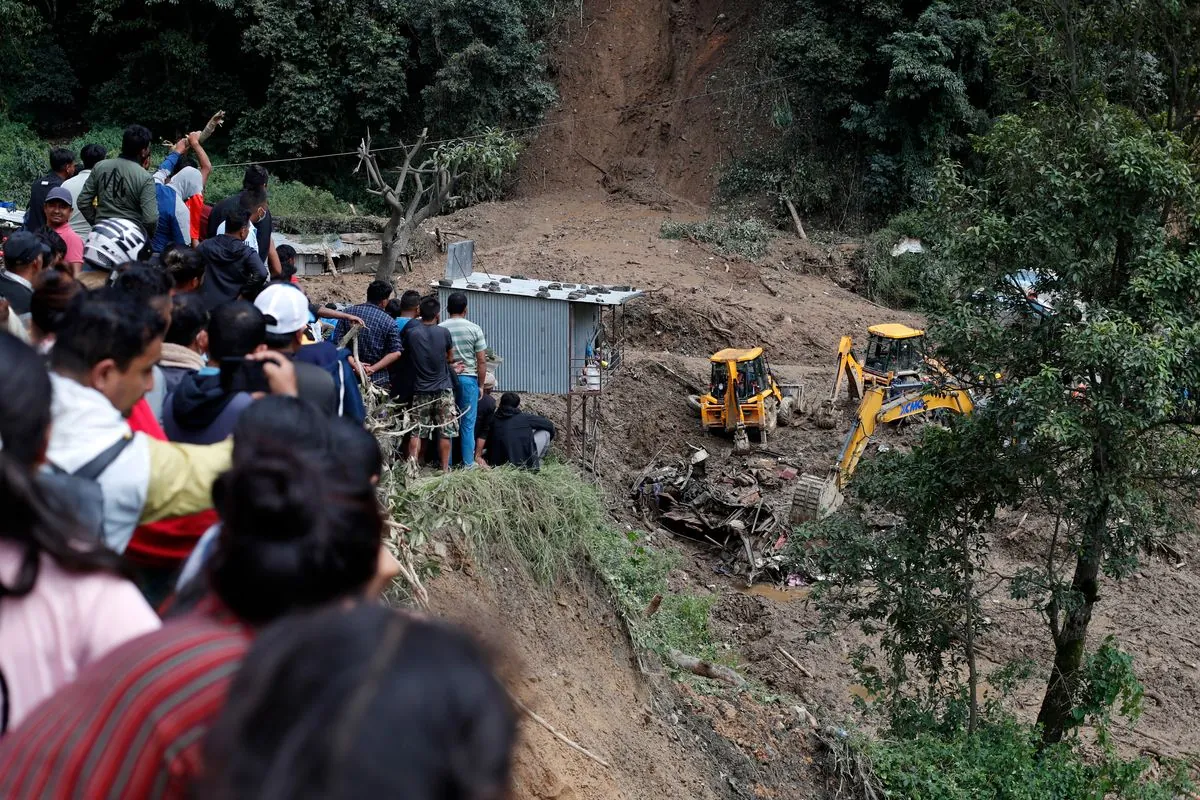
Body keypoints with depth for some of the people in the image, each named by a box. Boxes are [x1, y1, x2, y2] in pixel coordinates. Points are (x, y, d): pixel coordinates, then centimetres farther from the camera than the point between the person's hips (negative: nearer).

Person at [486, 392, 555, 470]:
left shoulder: (494, 419, 2)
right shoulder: (525, 418, -7)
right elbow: (549, 425, 7)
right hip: (522, 463, -5)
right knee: (545, 432, 8)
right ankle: (534, 463, 12)